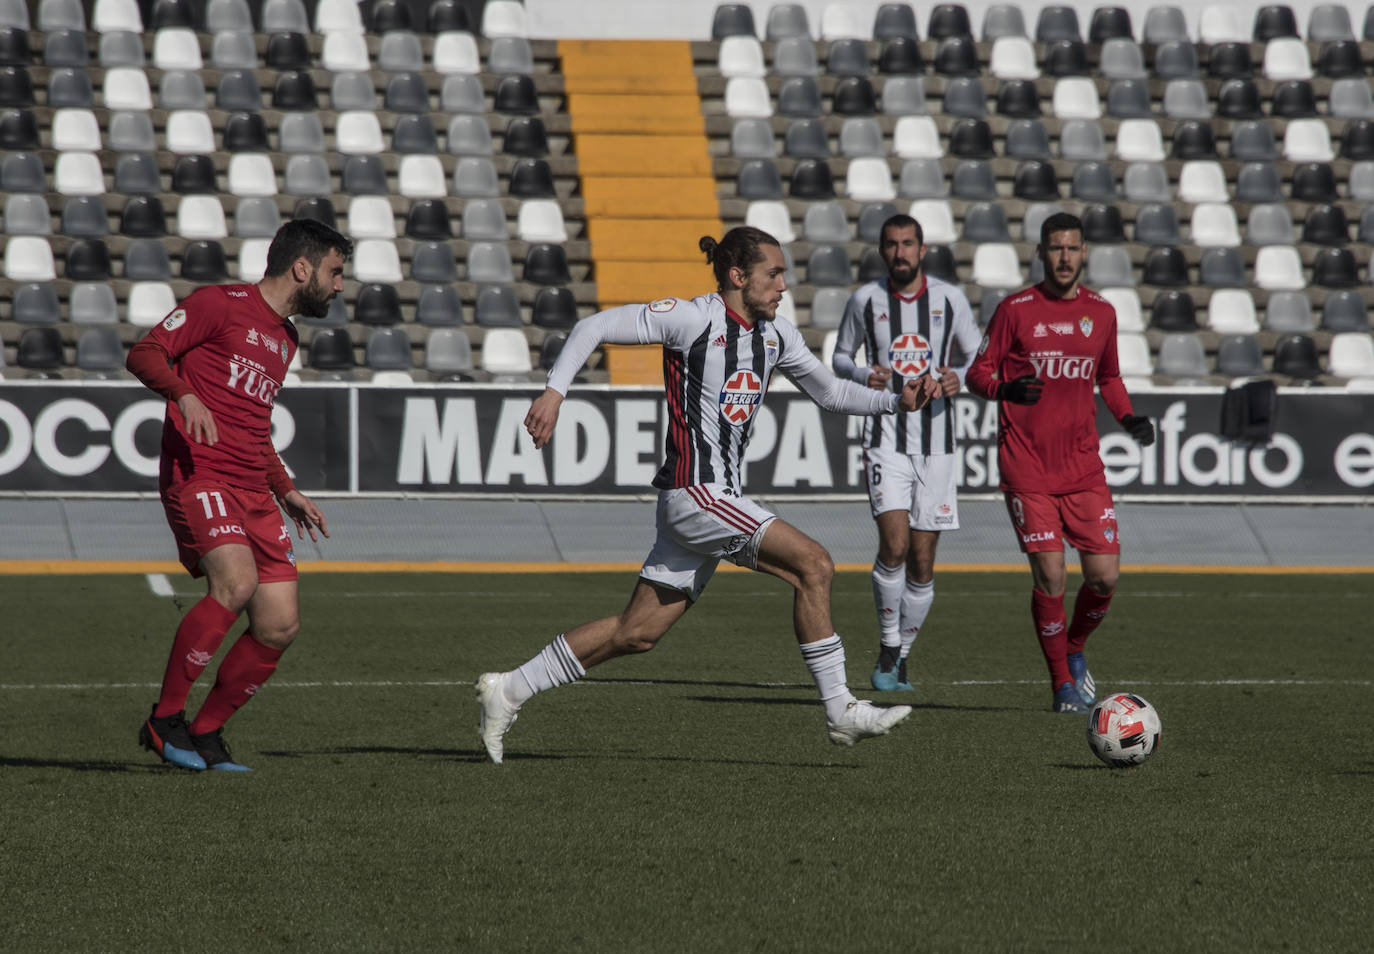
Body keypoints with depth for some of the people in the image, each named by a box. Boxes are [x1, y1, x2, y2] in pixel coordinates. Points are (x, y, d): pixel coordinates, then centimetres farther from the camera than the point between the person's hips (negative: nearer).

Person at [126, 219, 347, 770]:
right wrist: (185, 395, -26)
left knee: (280, 625, -3)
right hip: (198, 475, -8)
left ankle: (205, 733, 13)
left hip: (253, 493, 8)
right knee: (236, 582, -28)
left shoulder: (284, 338, 25)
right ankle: (164, 720, -16)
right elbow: (144, 354, -8)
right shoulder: (219, 305, -1)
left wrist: (286, 491, 27)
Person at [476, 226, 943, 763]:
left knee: (638, 633, 10)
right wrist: (554, 391, -18)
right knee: (813, 564, -16)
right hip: (694, 492, -9)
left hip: (719, 499, 9)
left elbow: (829, 391, 24)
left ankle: (508, 690, 18)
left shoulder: (774, 335, 13)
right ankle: (839, 711, -11)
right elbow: (594, 328, -8)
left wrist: (897, 401, 10)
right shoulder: (693, 319, -10)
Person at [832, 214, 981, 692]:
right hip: (886, 438, -1)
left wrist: (960, 377, -9)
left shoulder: (950, 298, 2)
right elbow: (840, 355, 14)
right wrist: (864, 375, -8)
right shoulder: (865, 300, 1)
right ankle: (888, 650, -2)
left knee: (922, 562, 3)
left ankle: (902, 658, 20)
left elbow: (977, 356, 13)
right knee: (894, 545, -19)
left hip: (936, 441, 2)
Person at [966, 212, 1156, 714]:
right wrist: (1005, 388, -19)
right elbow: (978, 371, 2)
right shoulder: (1016, 310, -1)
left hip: (1083, 466, 3)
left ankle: (1075, 649, 26)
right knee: (1049, 575, -9)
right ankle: (1063, 682, 7)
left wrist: (1128, 417, 4)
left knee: (1104, 575, -4)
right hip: (1027, 467, -3)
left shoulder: (1101, 313, 9)